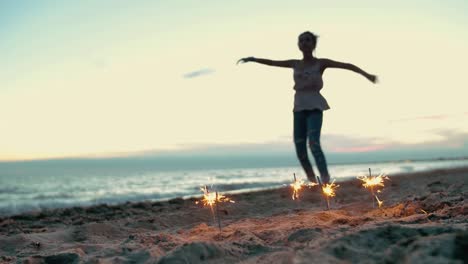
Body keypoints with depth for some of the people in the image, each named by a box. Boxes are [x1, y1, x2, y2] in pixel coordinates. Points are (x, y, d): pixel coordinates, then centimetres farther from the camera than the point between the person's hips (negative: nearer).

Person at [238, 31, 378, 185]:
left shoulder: (321, 63, 2)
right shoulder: (295, 64, 13)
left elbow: (347, 65, -4)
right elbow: (272, 62, 22)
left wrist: (366, 74, -15)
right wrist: (252, 59, 26)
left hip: (315, 107, -4)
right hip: (299, 108, 4)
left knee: (314, 143, -24)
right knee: (300, 148, 0)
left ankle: (326, 181, -25)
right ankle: (313, 182, 17)